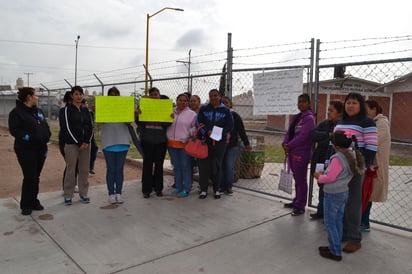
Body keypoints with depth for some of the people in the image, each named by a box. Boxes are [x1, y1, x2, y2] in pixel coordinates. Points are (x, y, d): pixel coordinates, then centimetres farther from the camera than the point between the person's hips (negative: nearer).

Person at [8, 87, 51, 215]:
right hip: (25, 150, -6)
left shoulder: (39, 111, 15)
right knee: (29, 177, -5)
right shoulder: (16, 112, -6)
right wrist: (29, 137, -24)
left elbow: (46, 127, 18)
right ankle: (26, 205, 9)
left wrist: (46, 137, 0)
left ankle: (34, 201, 23)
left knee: (36, 177, 11)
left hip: (40, 149, 6)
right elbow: (14, 130, -14)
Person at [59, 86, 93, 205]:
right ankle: (68, 195, 8)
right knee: (71, 170, -2)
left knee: (84, 170, 6)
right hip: (72, 144, -4)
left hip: (86, 144, 4)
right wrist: (78, 143, -12)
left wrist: (87, 142, -5)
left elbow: (90, 127, 9)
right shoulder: (67, 109, -1)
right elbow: (67, 128, -8)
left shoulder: (85, 110, 13)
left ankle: (83, 193, 17)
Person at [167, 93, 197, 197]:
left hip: (184, 144, -4)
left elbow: (196, 127, 1)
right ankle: (178, 187, 23)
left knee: (186, 167, -1)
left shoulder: (192, 114, 1)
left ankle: (186, 189, 9)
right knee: (176, 167, 12)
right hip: (171, 143, 4)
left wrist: (188, 135, -11)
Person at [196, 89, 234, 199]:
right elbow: (198, 122, 0)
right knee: (204, 165, 0)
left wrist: (217, 133, -11)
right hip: (204, 140, 1)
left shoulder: (225, 110, 7)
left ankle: (216, 190, 17)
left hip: (219, 141, 0)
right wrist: (207, 132, -14)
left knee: (217, 165, 5)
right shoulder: (203, 109, 9)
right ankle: (203, 190, 9)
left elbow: (230, 126, 1)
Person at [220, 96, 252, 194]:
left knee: (230, 167, 1)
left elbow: (241, 130, 1)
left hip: (232, 146, -2)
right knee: (221, 167, 5)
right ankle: (222, 186, 18)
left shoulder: (235, 115, 1)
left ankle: (229, 187, 15)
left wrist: (246, 143, 1)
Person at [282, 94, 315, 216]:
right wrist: (285, 144, -7)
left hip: (302, 152, -8)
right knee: (296, 178, 17)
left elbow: (303, 136, -19)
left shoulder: (309, 118, -10)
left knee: (301, 179, 0)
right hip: (292, 152, 8)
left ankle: (300, 206, 9)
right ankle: (297, 201, 29)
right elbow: (289, 132, 11)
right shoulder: (296, 117, 15)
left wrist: (289, 146, -16)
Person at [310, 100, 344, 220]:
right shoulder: (324, 123, 9)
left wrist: (322, 141, -14)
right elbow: (313, 135, -5)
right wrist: (328, 135, -16)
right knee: (322, 186, 17)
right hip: (320, 161, 7)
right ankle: (321, 211, 32)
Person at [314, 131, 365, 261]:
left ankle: (335, 252, 11)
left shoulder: (337, 159, -26)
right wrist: (324, 174, 8)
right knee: (338, 221, 18)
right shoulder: (351, 155, 2)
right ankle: (335, 247, 29)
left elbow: (330, 178, -20)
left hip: (333, 195, -9)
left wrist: (319, 177, -3)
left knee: (330, 223, 3)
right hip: (344, 192, 9)